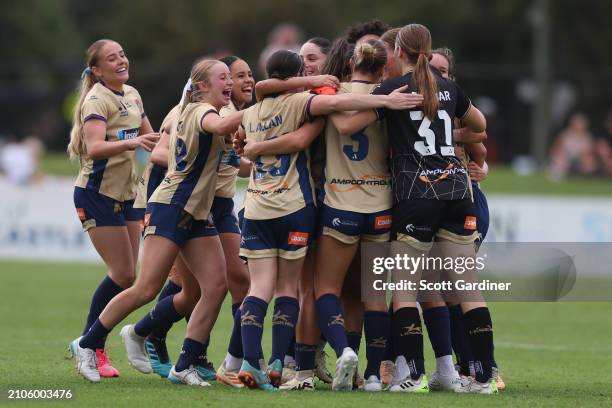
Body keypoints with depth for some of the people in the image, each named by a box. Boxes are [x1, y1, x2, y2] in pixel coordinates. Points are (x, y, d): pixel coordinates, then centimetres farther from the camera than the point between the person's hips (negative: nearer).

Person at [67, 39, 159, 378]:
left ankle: (91, 346, 12)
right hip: (97, 194, -8)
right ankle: (88, 346, 2)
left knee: (128, 275, 3)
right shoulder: (97, 100, -16)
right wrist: (130, 143, -46)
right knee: (123, 274, -11)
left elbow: (151, 140, 23)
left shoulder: (132, 95, 9)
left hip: (126, 194, 8)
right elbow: (94, 147, -33)